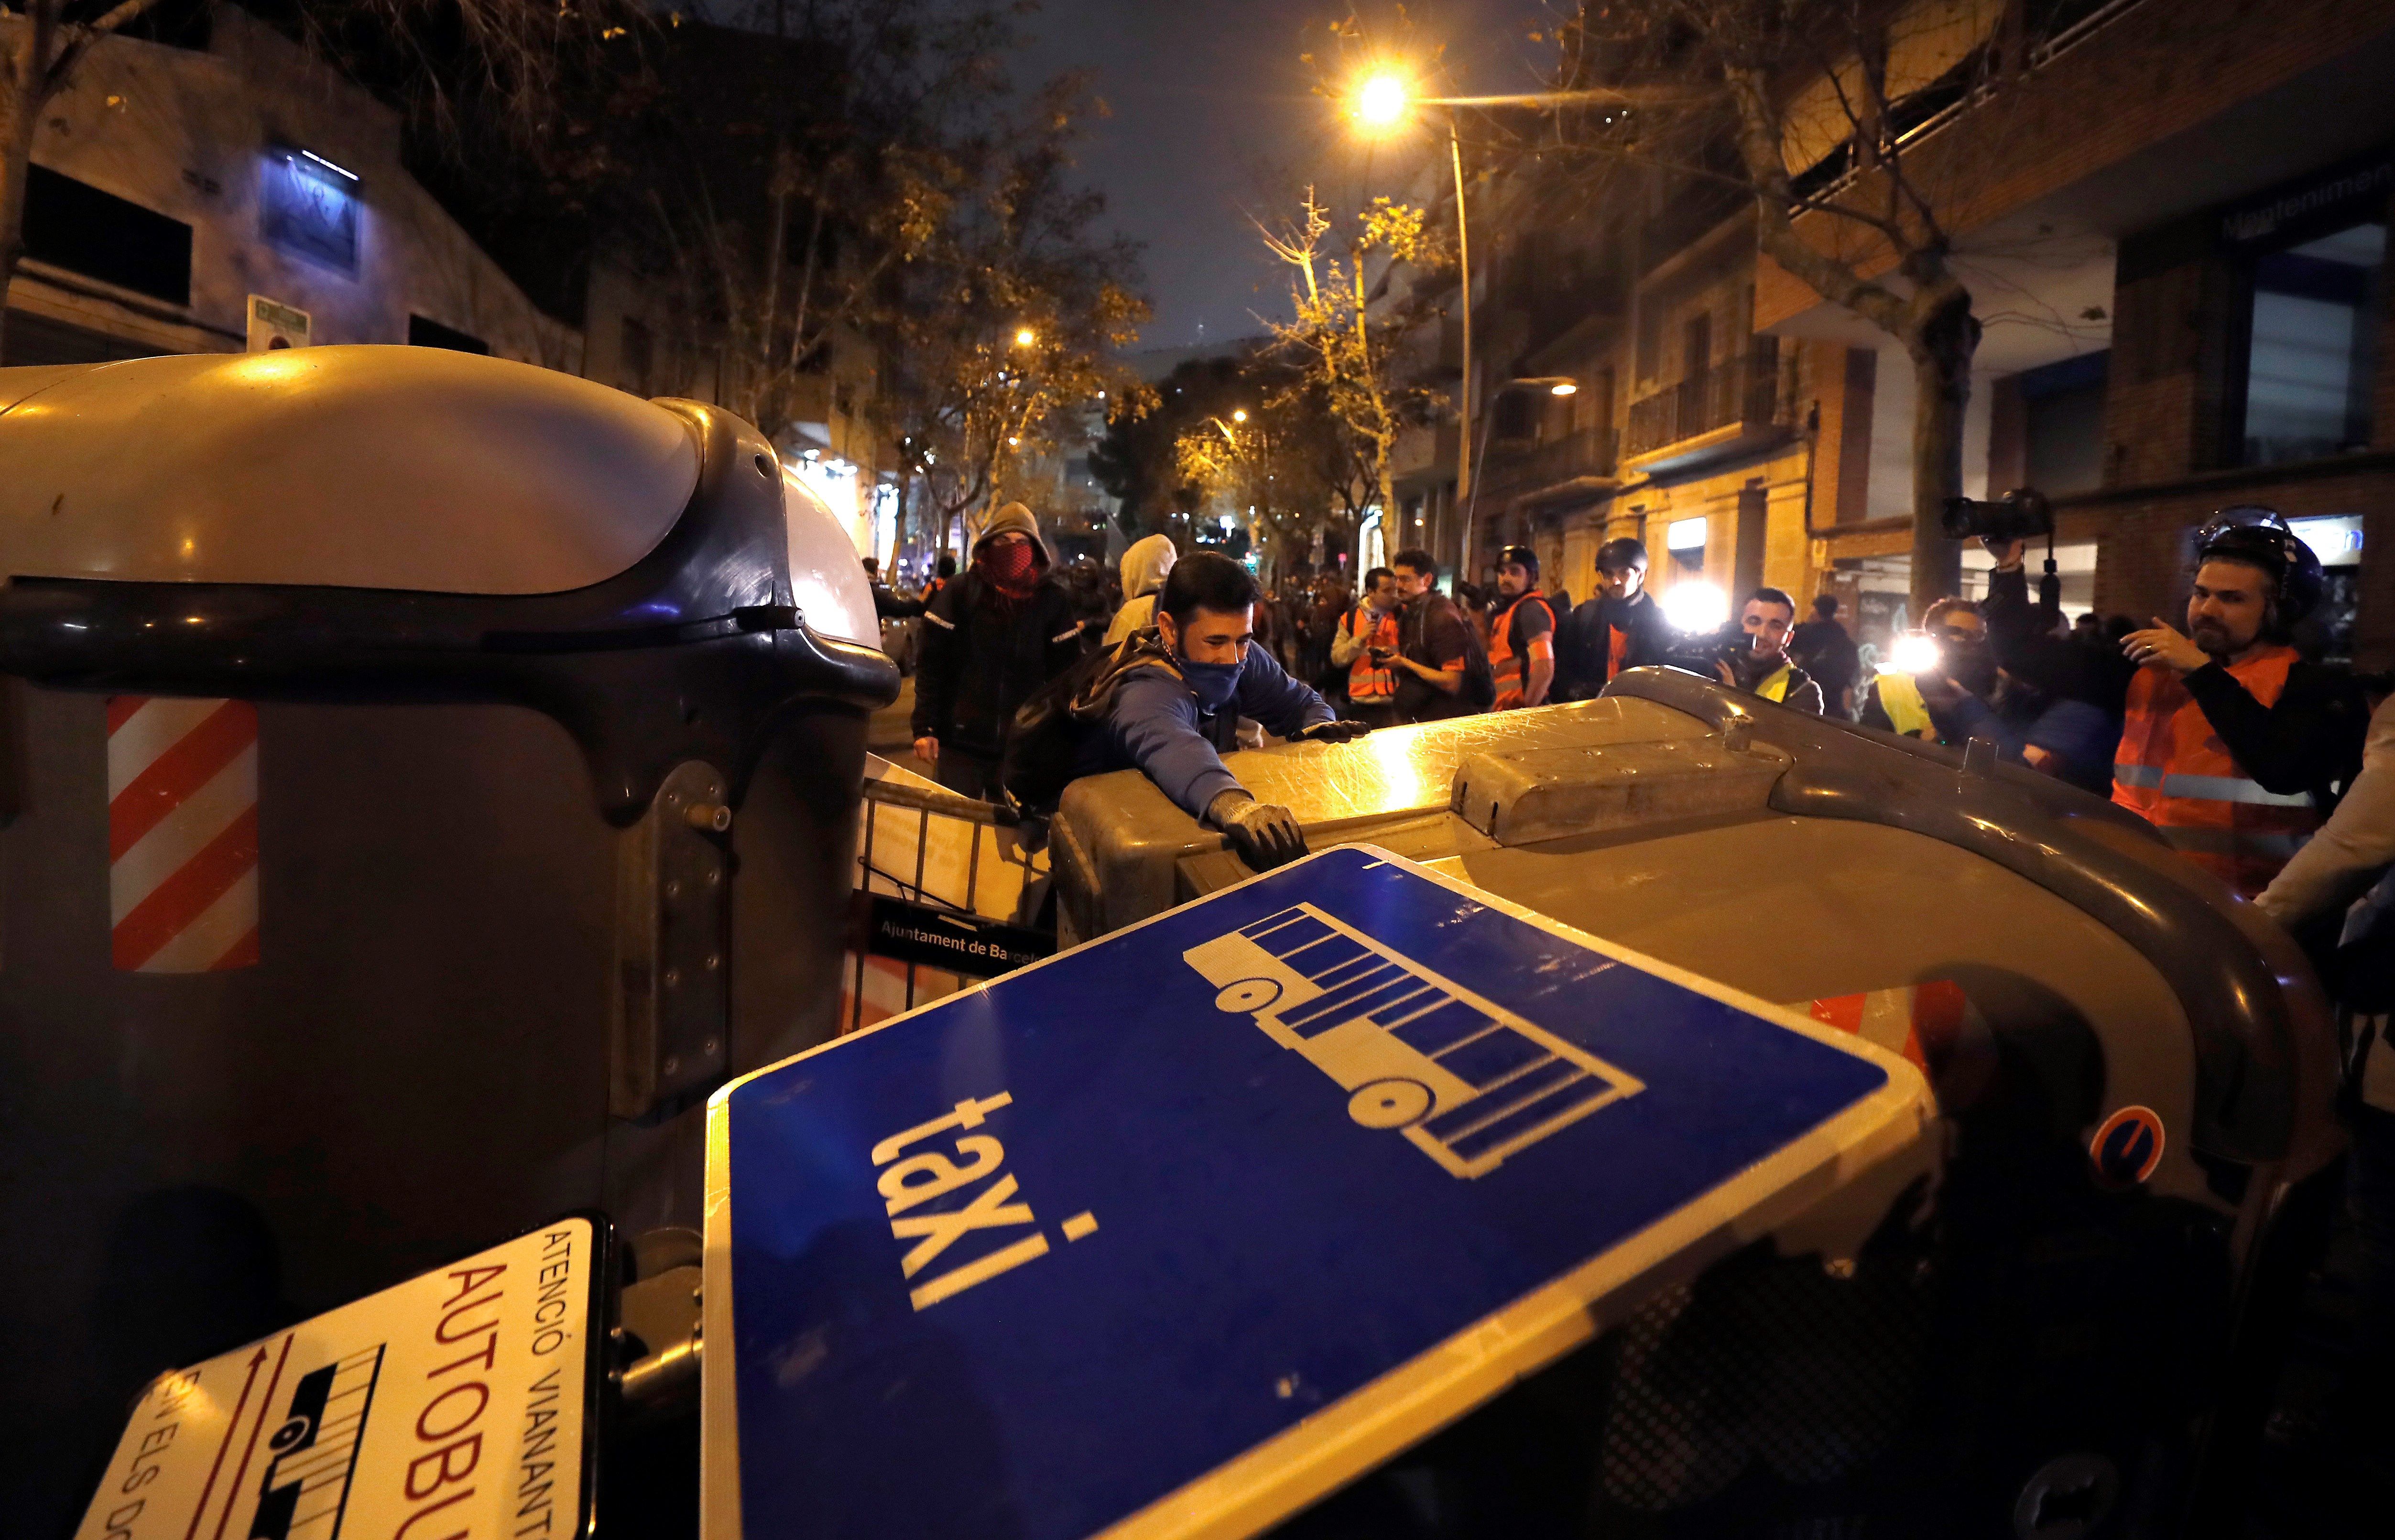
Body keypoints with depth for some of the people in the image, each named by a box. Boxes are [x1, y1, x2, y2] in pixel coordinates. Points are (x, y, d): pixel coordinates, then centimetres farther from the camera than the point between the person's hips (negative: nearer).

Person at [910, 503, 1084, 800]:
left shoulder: (1053, 601, 1)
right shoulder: (960, 593, -1)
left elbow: (1066, 673, 3)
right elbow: (931, 664, -2)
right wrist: (925, 727, -7)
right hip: (959, 742, -1)